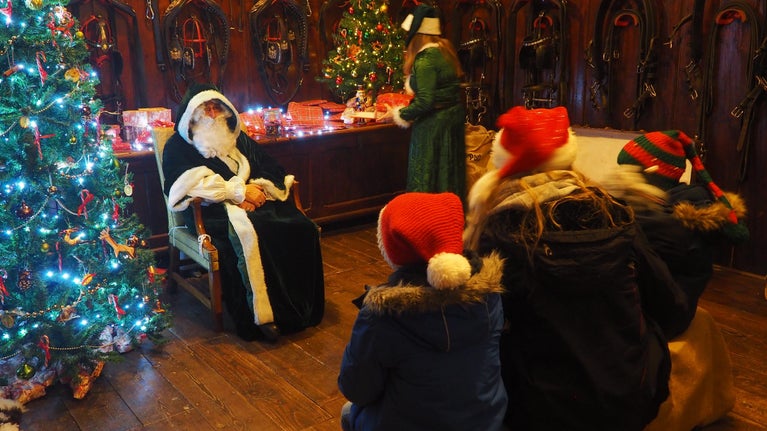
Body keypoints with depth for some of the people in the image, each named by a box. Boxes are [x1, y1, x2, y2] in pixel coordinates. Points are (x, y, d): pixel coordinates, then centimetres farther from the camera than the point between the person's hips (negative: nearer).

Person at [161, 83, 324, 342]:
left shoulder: (238, 139, 25)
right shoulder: (179, 146, 9)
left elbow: (271, 169, 17)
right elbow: (191, 183, -10)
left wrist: (256, 189, -6)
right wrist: (240, 191, -14)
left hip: (254, 202, 5)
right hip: (212, 209, -5)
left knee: (300, 228, -23)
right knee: (247, 235, -39)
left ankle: (303, 308, -16)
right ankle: (261, 315, -33)